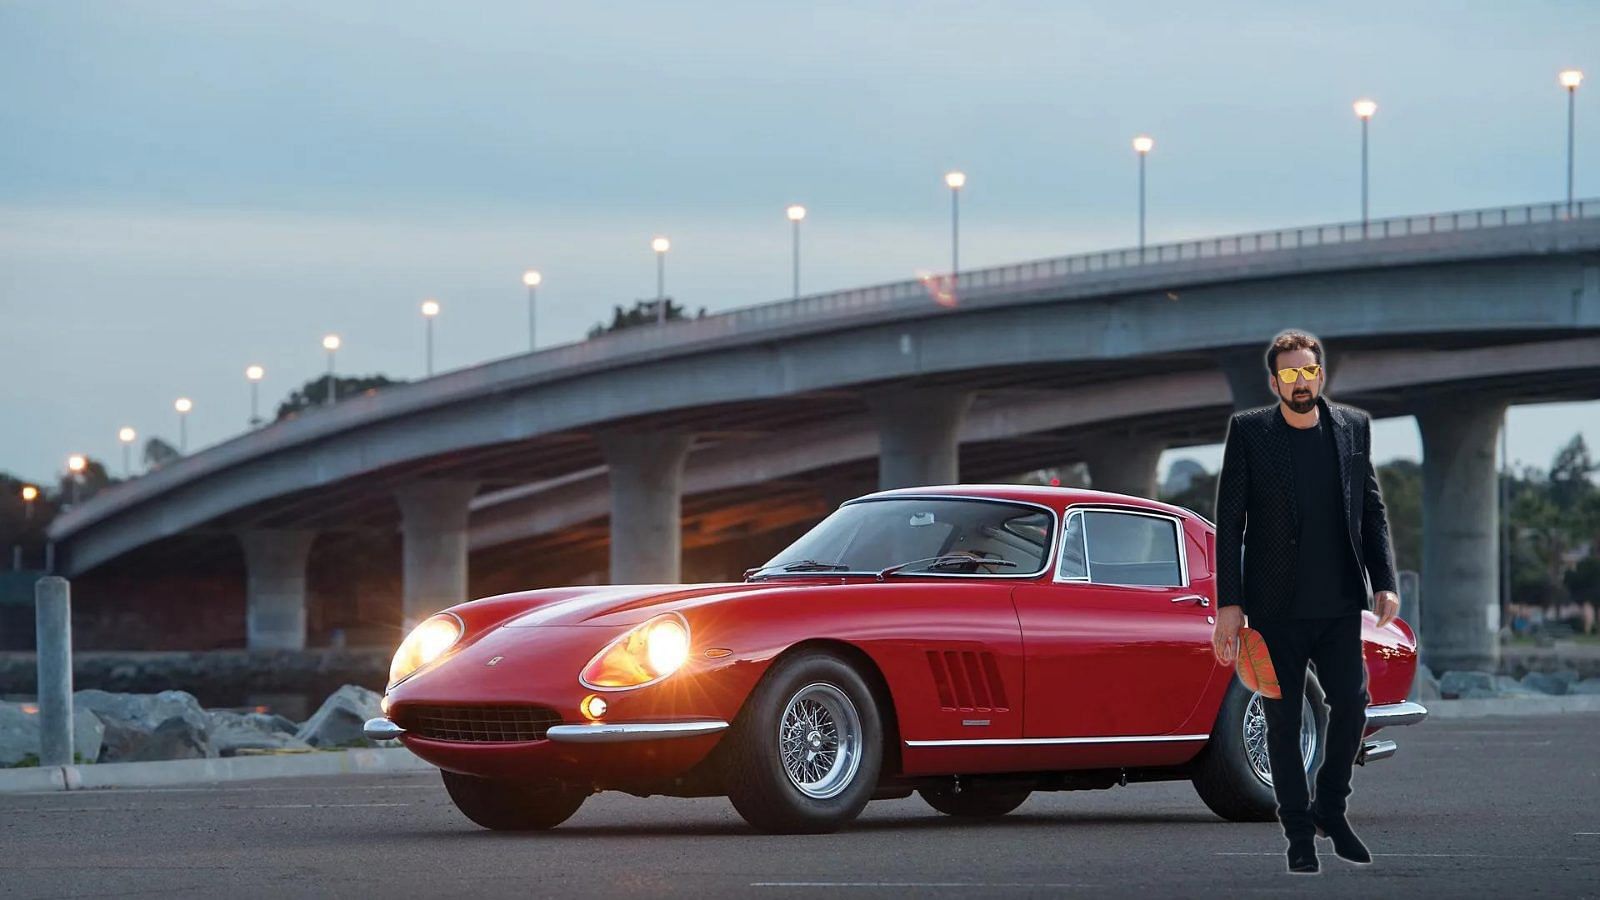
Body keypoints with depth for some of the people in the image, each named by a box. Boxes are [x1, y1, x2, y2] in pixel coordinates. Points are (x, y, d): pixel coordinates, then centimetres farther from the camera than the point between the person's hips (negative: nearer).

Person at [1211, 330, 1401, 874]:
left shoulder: (1353, 427, 6)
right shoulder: (1248, 431, -3)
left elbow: (1372, 510, 12)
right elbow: (1229, 523, -3)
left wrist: (1384, 582, 2)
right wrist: (1228, 604, -8)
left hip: (1339, 604, 2)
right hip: (1277, 606, -2)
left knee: (1352, 705, -1)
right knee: (1283, 721, 2)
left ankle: (1330, 809, 21)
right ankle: (1299, 834, 12)